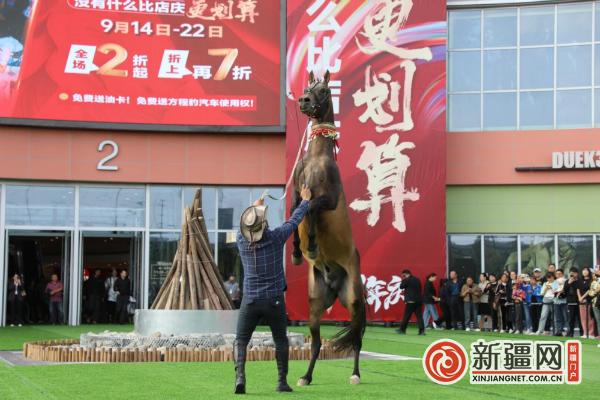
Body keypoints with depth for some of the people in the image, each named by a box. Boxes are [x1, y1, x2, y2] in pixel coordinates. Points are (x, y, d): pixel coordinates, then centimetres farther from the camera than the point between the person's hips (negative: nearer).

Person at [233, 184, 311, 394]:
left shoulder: (241, 241, -6)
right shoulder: (276, 238, -12)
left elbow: (244, 227, 18)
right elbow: (294, 220, 4)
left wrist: (254, 207, 35)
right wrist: (305, 201, 21)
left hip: (250, 300, 1)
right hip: (274, 300, -1)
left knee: (240, 341, 4)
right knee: (281, 341, 15)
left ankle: (240, 376, -18)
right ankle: (282, 381, 10)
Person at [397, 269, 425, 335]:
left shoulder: (407, 280, -8)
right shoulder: (417, 280, 13)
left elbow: (401, 287, -2)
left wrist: (403, 280, 8)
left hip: (411, 301, -6)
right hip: (419, 300, 6)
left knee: (406, 316, 3)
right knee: (419, 316, 2)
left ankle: (402, 329, 10)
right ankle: (422, 330, -5)